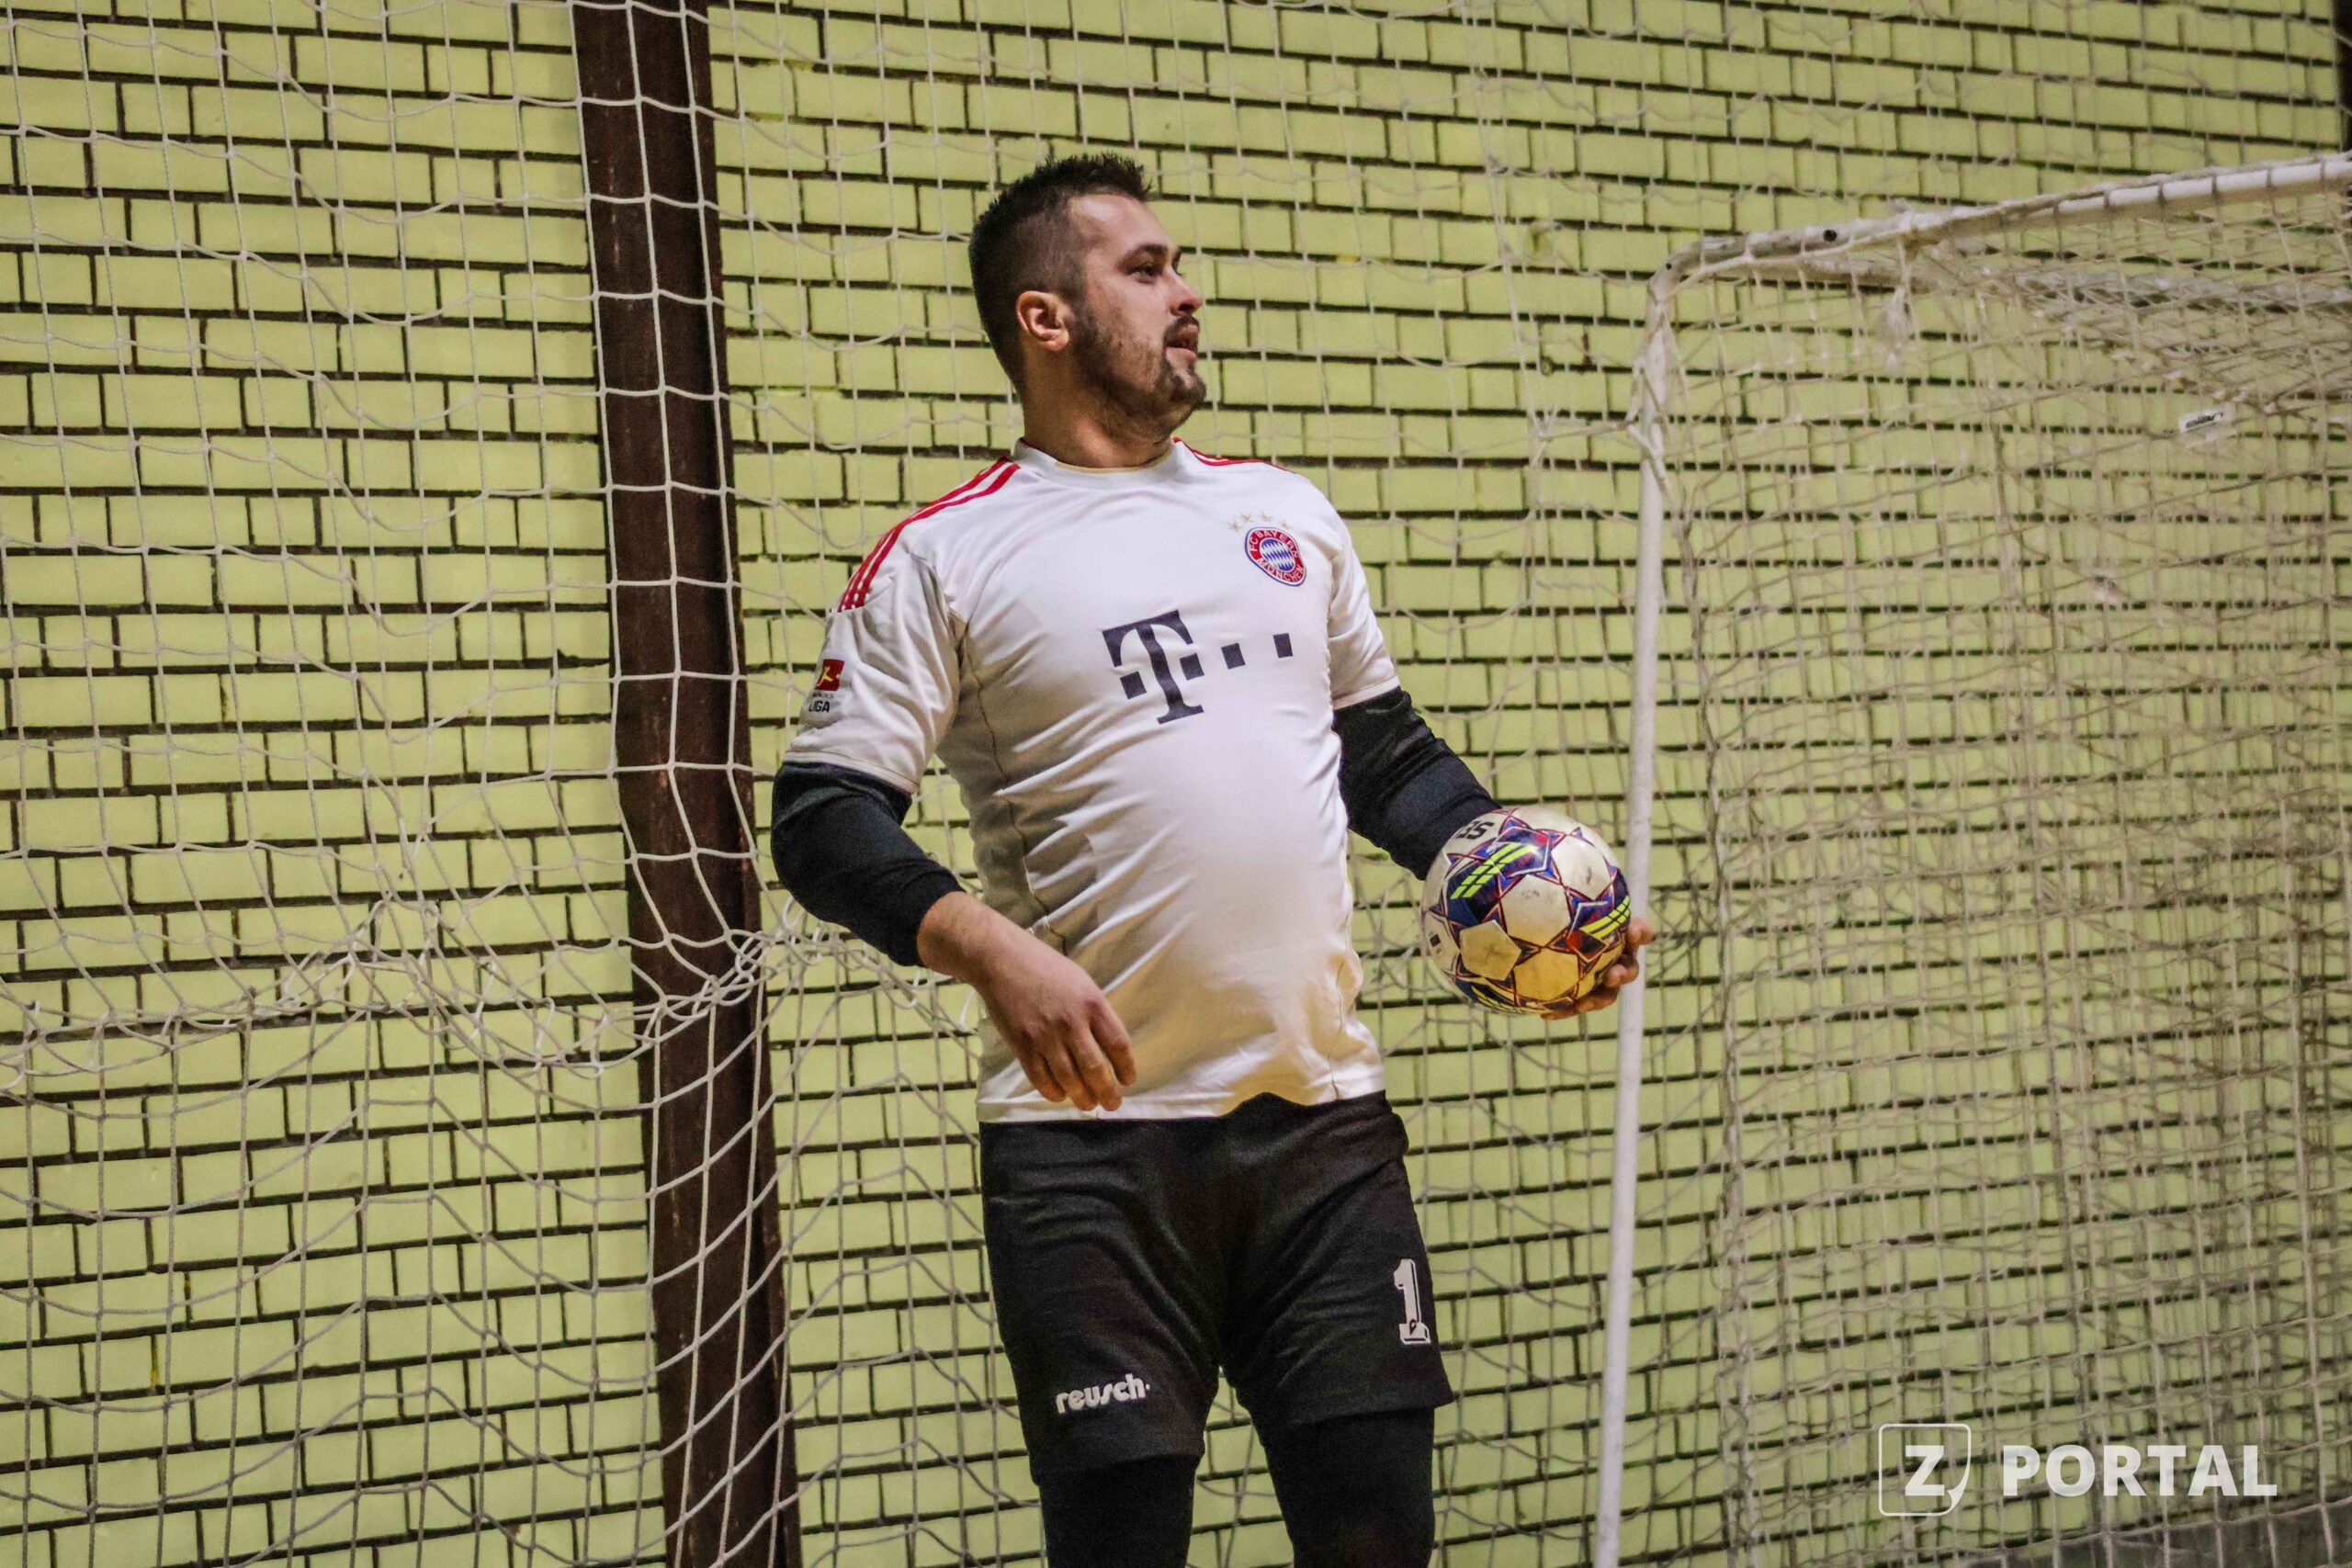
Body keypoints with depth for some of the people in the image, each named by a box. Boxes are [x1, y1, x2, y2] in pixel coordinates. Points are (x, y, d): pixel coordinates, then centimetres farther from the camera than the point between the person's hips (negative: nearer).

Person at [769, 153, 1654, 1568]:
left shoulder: (1288, 516, 16)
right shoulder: (943, 560, 0)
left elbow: (1386, 750, 24)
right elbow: (825, 822, -6)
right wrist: (991, 947, -22)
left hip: (1325, 1115, 4)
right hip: (1093, 1137, -4)